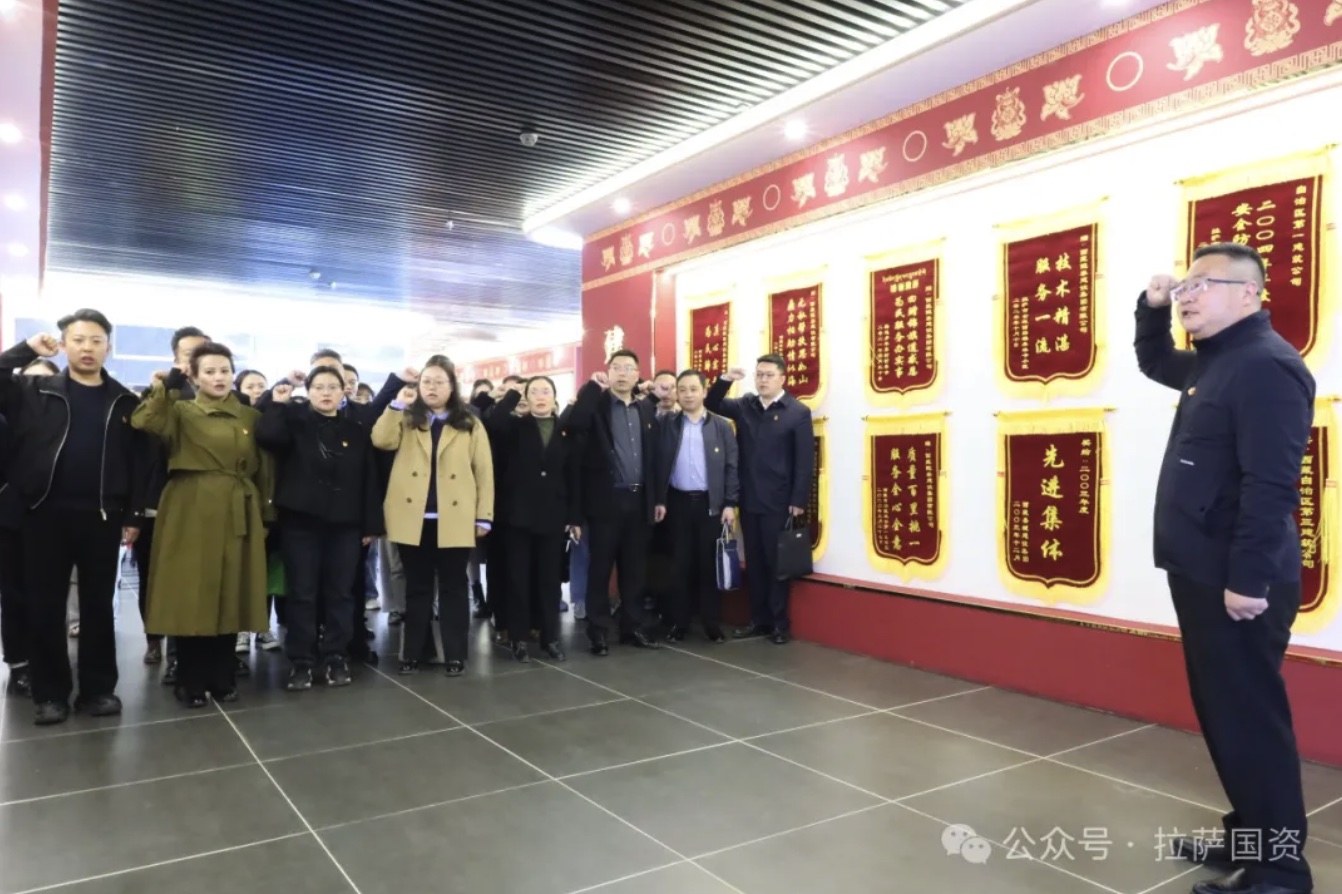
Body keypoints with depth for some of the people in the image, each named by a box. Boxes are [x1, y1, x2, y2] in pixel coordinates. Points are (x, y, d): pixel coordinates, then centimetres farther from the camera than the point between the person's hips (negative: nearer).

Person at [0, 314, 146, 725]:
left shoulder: (125, 401, 5)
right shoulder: (35, 390, 5)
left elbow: (136, 461, 4)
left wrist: (133, 515, 0)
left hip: (101, 516, 0)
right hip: (47, 513, 0)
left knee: (98, 605, 8)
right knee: (45, 606, 6)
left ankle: (97, 688, 18)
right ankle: (50, 693, 18)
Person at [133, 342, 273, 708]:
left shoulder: (251, 417, 12)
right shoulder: (181, 413, 6)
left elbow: (264, 471, 11)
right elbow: (143, 422, -16)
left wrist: (265, 515, 7)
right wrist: (167, 386, -20)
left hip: (238, 514, 3)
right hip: (192, 512, -2)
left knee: (231, 596, 6)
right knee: (191, 596, -1)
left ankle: (221, 677, 18)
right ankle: (190, 681, 12)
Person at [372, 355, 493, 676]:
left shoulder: (470, 424, 5)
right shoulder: (407, 419, 10)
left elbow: (483, 470, 1)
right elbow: (381, 440, -9)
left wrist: (484, 515, -5)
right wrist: (397, 404, -13)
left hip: (455, 519, -1)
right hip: (413, 518, 2)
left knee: (453, 586, 5)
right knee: (417, 586, 10)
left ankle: (455, 654, 11)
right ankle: (413, 652, 18)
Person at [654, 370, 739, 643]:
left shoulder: (721, 426, 3)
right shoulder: (667, 424, 4)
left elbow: (731, 467, 1)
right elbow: (660, 464, 3)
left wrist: (730, 503, -6)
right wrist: (659, 501, -3)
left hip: (711, 503, -1)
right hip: (678, 502, 1)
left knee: (710, 564, 4)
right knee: (680, 564, 6)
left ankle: (713, 624, 13)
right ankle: (678, 623, 15)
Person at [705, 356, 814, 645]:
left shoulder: (798, 412, -5)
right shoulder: (744, 405, 7)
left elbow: (805, 461, -7)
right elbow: (712, 404, 15)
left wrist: (798, 501, -11)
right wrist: (725, 380, -4)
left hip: (778, 502, -4)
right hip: (749, 500, 4)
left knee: (777, 563, 5)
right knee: (754, 563, 11)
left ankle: (780, 623, 16)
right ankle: (759, 620, 21)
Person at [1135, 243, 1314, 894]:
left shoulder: (1266, 365, -16)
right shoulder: (1214, 361, 15)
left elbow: (1270, 485, -24)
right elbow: (1154, 363, 36)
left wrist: (1248, 580, -25)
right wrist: (1152, 308, 17)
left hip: (1237, 583, -10)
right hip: (1203, 574, 10)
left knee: (1250, 719, -1)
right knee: (1222, 715, 17)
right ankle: (1247, 838, 31)